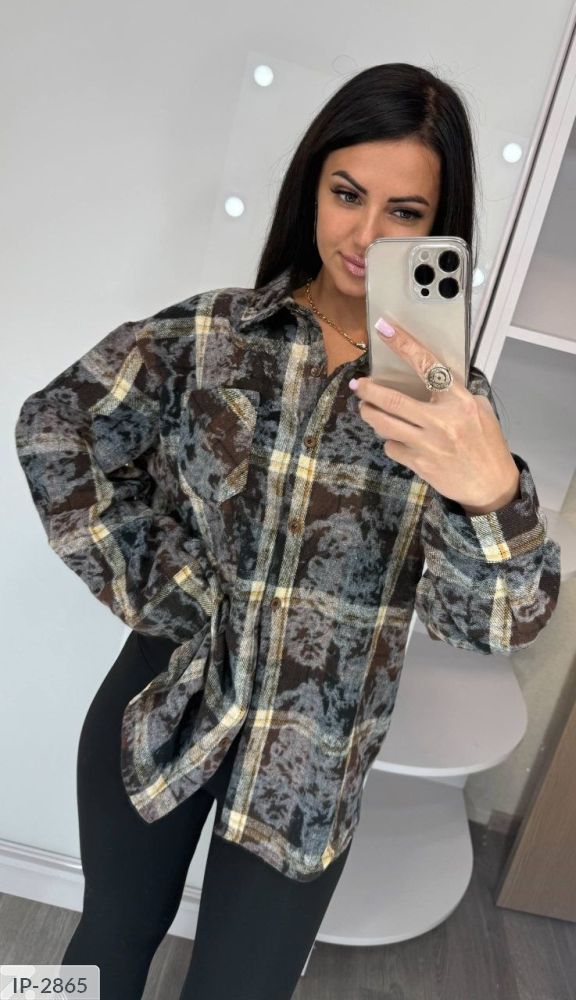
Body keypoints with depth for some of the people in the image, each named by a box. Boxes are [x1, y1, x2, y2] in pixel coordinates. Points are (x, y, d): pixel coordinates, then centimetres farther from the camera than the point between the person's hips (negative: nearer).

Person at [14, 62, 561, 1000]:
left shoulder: (448, 396, -9)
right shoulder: (207, 334, -8)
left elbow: (497, 620, -18)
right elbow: (53, 429, -1)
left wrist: (492, 492, -41)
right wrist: (141, 581, -8)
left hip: (310, 762, 0)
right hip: (163, 710, 1)